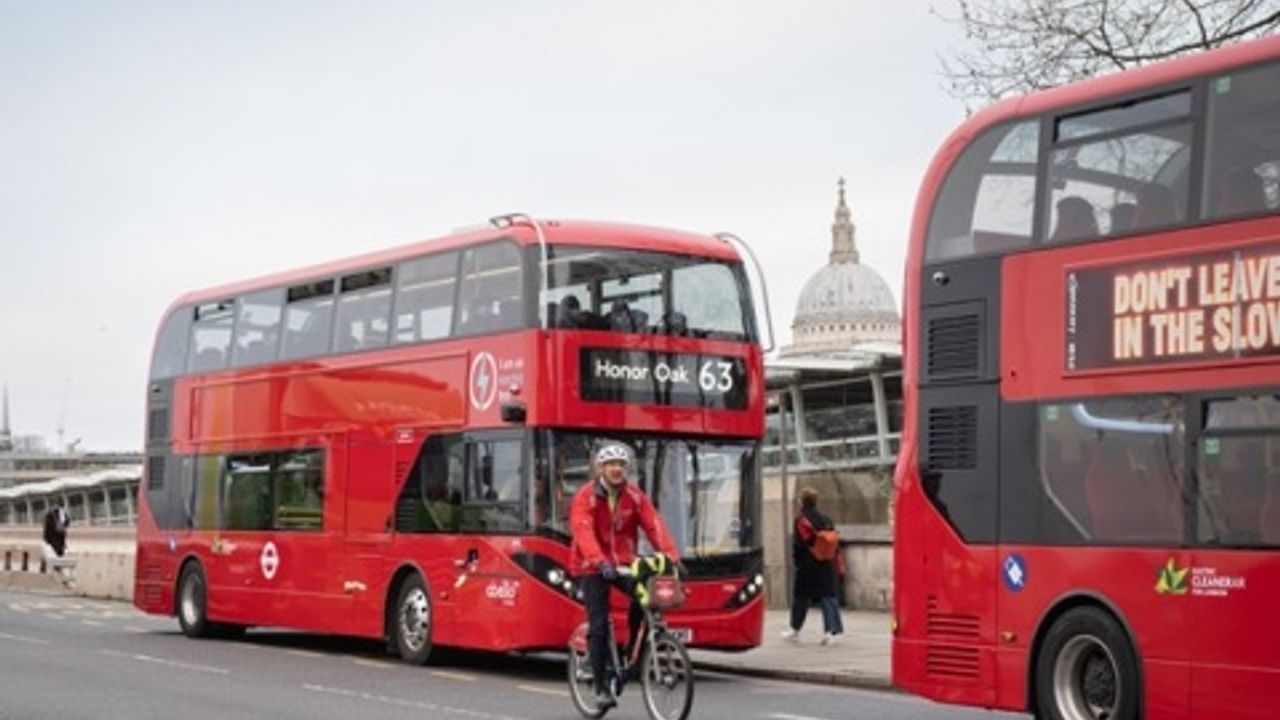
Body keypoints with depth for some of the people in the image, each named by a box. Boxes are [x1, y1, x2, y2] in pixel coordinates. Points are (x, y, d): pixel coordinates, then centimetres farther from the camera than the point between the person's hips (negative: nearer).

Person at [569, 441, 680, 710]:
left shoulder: (635, 496, 0)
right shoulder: (586, 497, -12)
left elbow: (654, 525, -11)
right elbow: (584, 532, -27)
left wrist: (671, 556, -26)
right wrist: (601, 562, -43)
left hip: (623, 563, 3)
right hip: (593, 567, -3)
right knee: (599, 625, -9)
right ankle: (601, 687, 0)